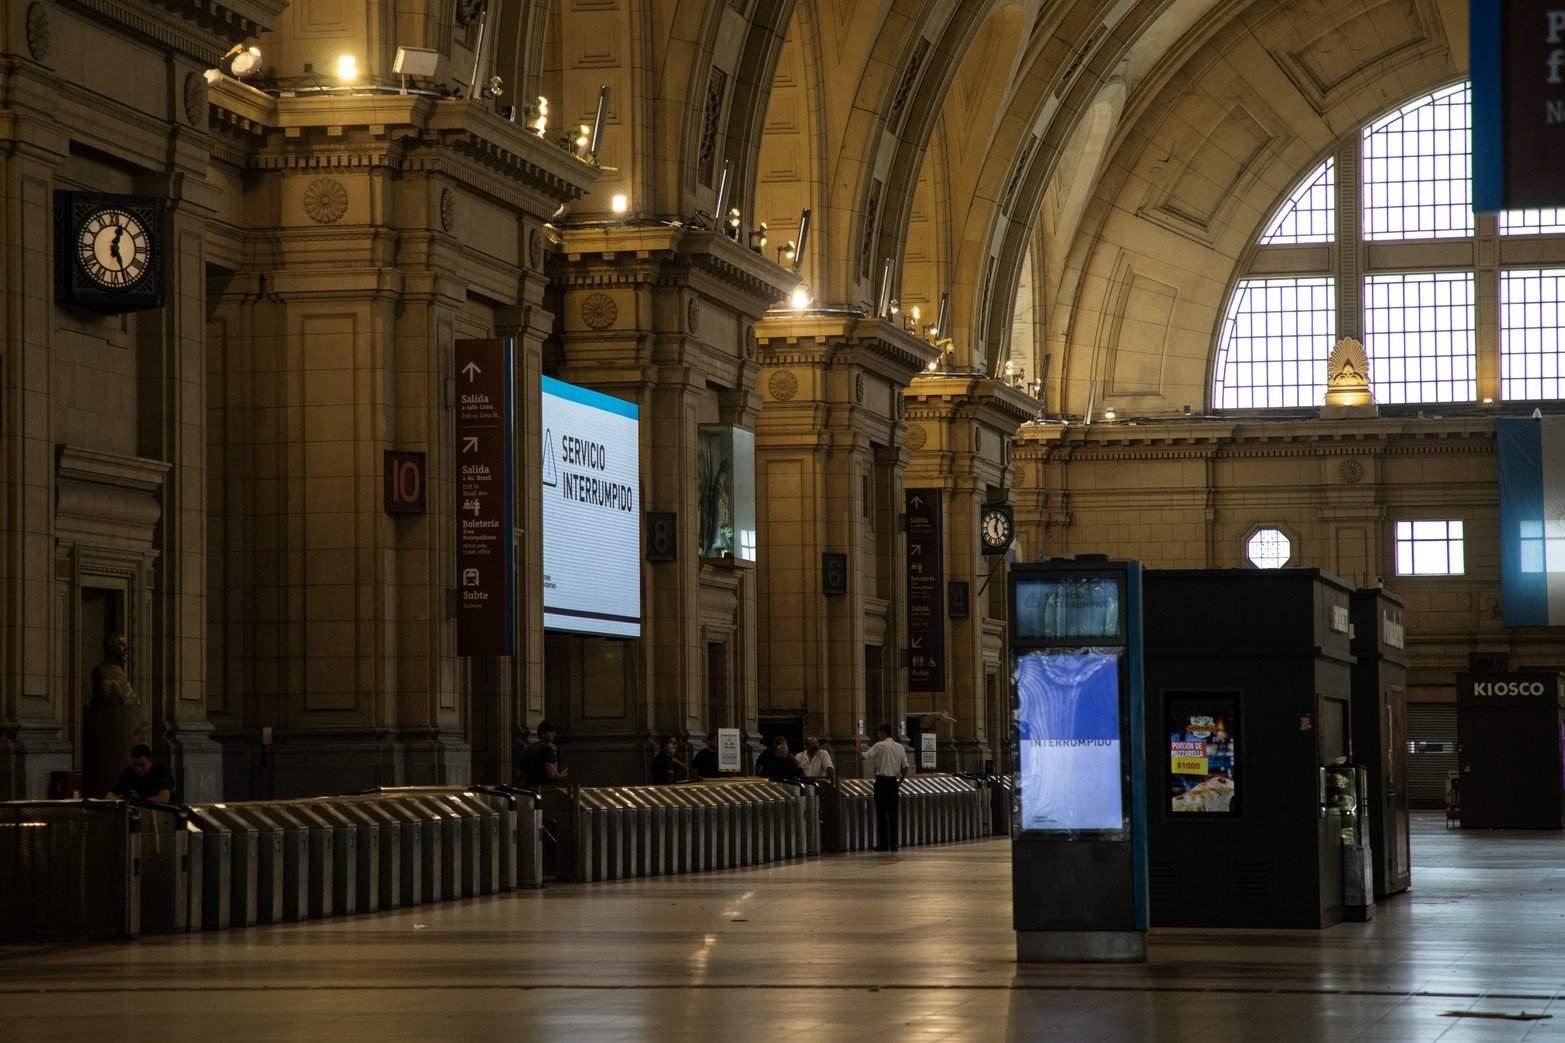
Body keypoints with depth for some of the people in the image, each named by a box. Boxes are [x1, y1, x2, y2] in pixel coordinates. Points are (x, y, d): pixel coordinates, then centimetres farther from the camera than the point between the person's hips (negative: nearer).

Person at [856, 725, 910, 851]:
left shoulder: (879, 746, -6)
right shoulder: (900, 747, 9)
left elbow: (864, 756, -13)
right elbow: (906, 768, 8)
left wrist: (858, 745, 3)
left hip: (882, 781, -4)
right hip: (894, 782, 4)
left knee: (881, 813, 0)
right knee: (893, 813, 7)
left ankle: (883, 844, -1)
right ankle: (893, 843, 3)